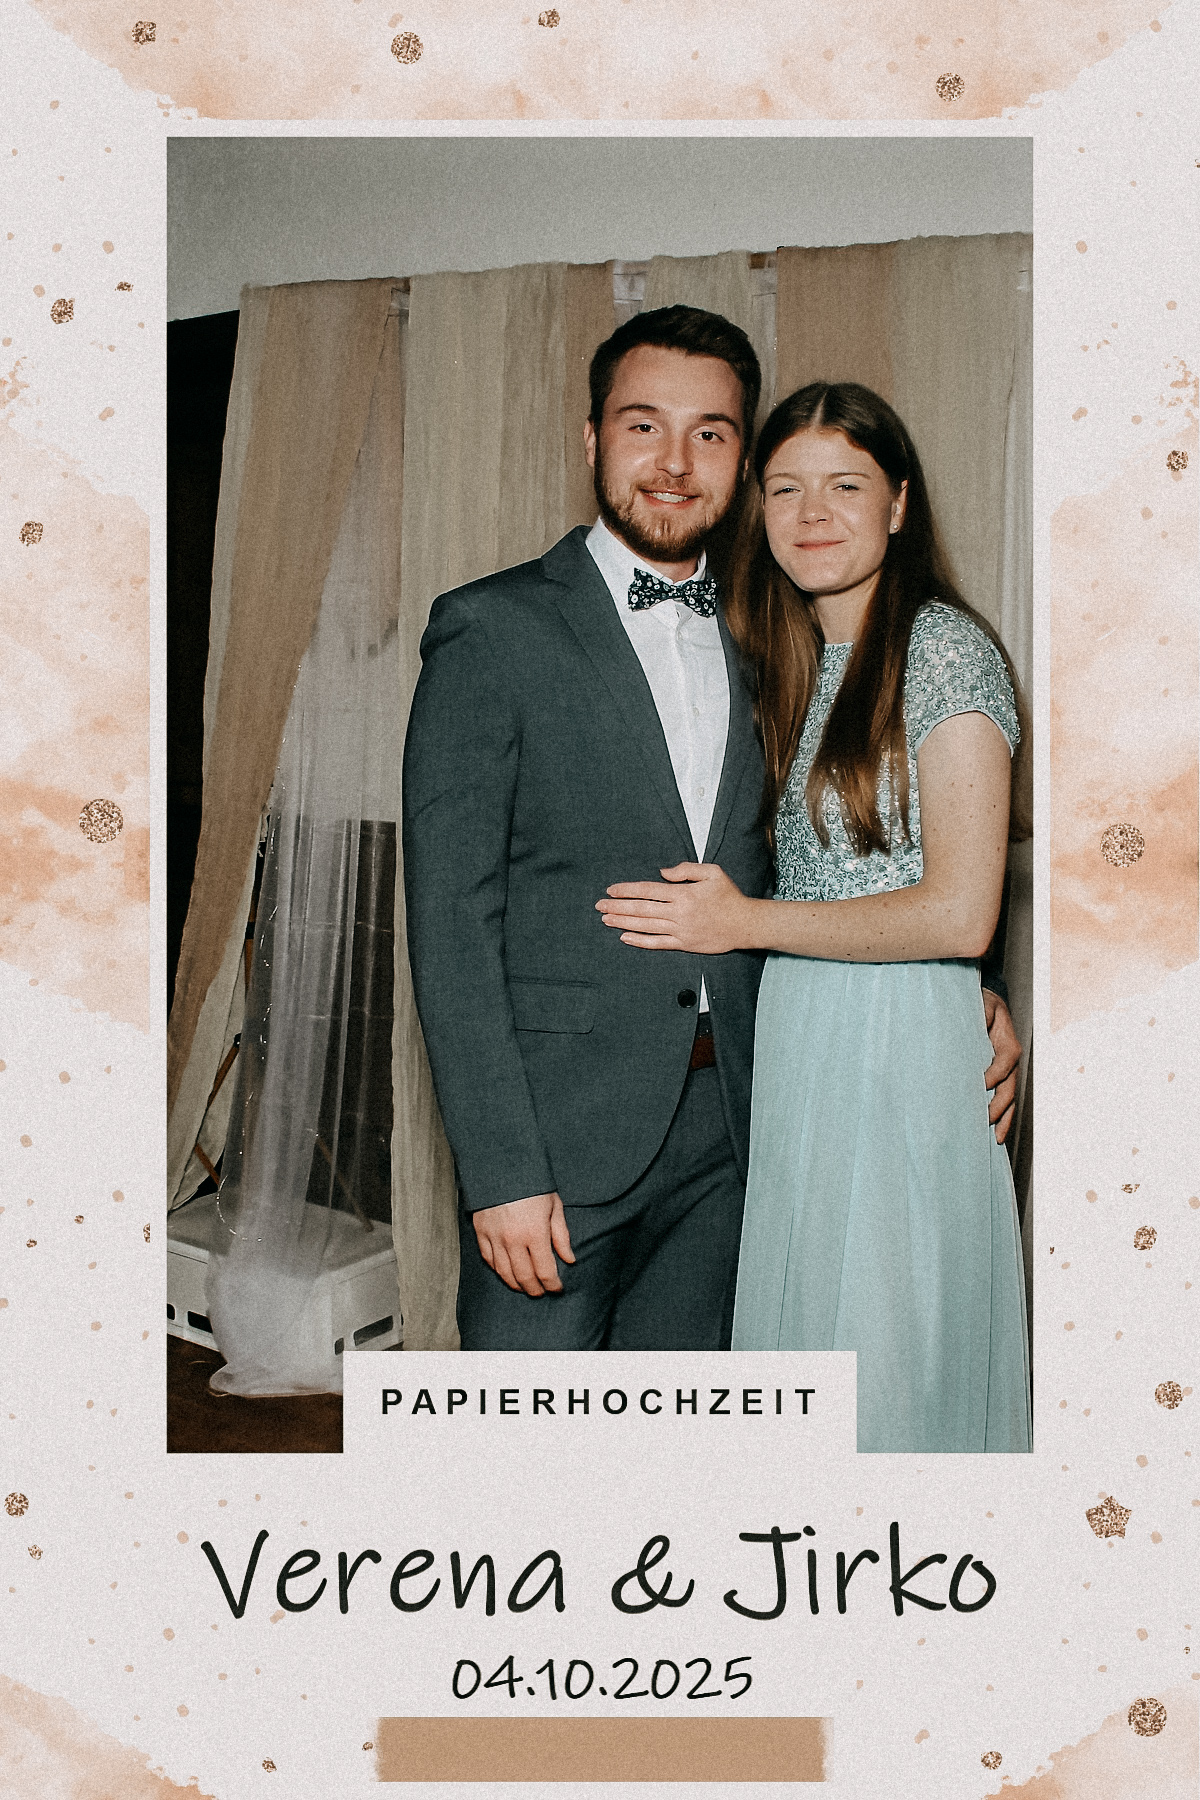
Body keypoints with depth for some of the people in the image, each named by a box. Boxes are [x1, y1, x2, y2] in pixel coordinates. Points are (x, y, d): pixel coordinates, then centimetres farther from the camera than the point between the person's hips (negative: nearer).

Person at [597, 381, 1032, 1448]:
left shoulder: (946, 650, -12)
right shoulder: (793, 660, 13)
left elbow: (960, 914, -18)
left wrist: (745, 922, -13)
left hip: (902, 1047, -7)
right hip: (795, 1044, 7)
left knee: (887, 1353, 4)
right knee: (802, 1339, 15)